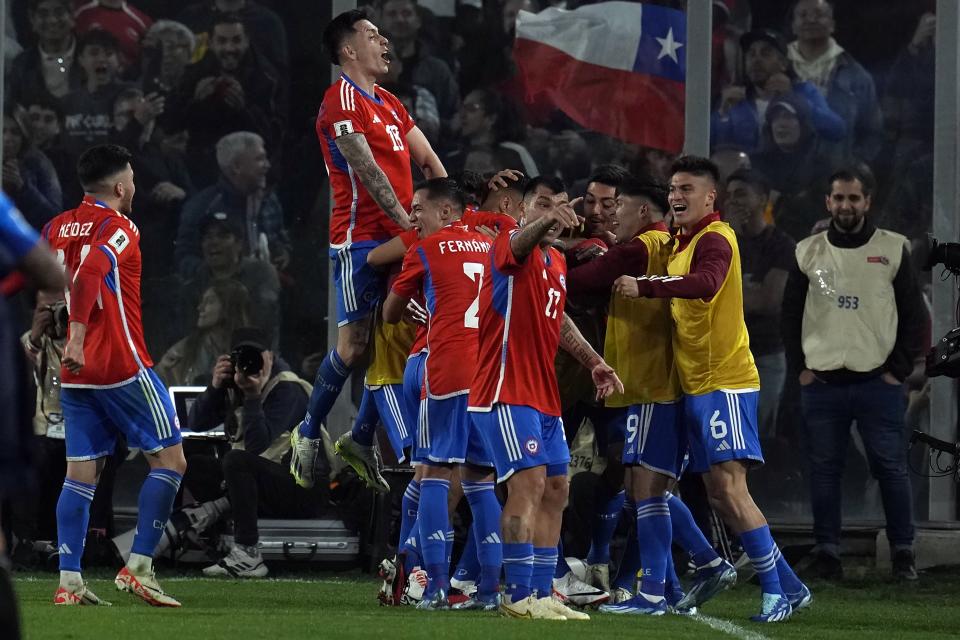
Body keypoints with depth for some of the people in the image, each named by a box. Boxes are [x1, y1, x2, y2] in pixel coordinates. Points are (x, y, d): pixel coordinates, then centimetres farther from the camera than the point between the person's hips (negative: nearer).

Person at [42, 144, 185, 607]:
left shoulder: (56, 228, 11)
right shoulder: (118, 229, -10)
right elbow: (88, 275, -26)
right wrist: (77, 338, -31)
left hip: (75, 375, 7)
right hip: (123, 368, -7)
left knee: (80, 473, 8)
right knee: (170, 460, 3)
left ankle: (68, 581, 0)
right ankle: (138, 566, -4)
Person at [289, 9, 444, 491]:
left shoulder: (389, 104, 19)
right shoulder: (342, 99, -9)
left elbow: (429, 162, 18)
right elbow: (366, 168, -16)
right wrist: (405, 220, -18)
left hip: (397, 236, 8)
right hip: (360, 238, -8)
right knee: (354, 345, -7)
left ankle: (362, 440, 15)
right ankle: (309, 433, 8)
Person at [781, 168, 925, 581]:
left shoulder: (893, 249, 3)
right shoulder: (808, 252, 9)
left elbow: (914, 316, 4)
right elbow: (790, 314, 13)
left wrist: (898, 370, -3)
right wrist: (799, 368, 4)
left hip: (877, 382, -2)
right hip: (821, 384, 2)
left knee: (890, 468, -4)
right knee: (824, 470, 3)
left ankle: (903, 552, 2)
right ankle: (828, 552, 8)